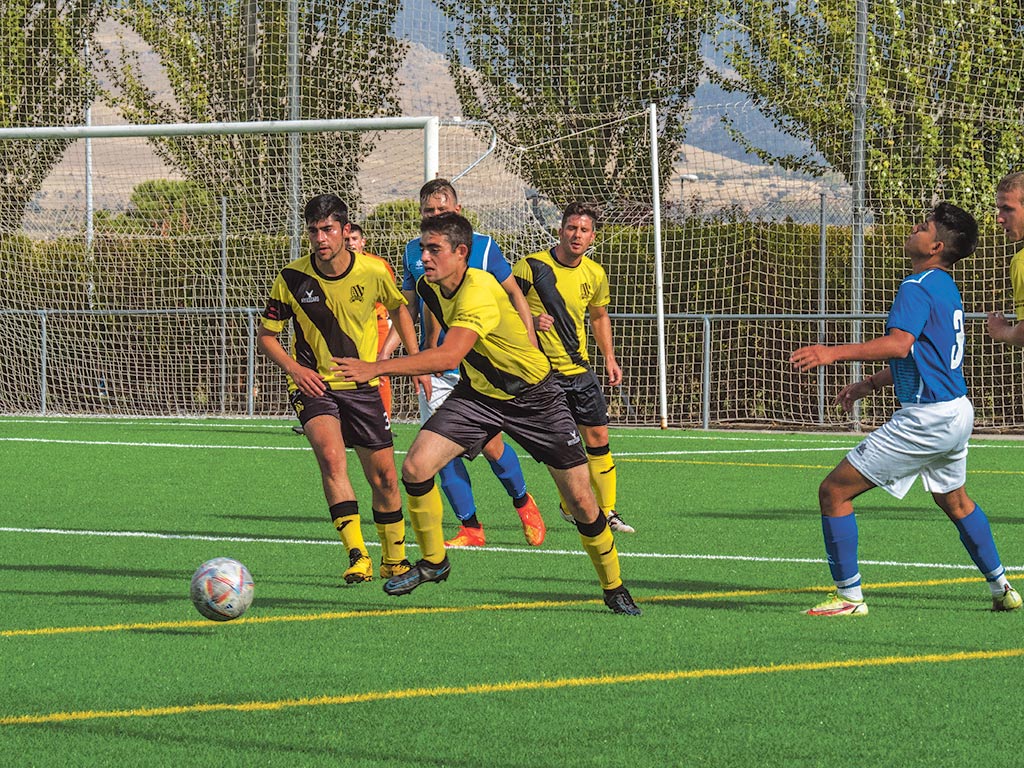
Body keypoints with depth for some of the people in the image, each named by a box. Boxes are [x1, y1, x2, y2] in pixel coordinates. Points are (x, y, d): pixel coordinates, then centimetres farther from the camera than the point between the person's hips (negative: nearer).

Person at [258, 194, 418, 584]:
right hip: (313, 385, -2)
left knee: (384, 477, 6)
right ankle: (357, 556, -32)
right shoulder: (292, 278, -11)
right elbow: (266, 336, 1)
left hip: (362, 386, 2)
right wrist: (294, 368, -16)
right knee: (331, 455, -28)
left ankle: (394, 560, 29)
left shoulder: (373, 272, -8)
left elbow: (398, 307, 15)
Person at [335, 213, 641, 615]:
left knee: (581, 500, -4)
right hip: (477, 393, 6)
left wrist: (376, 368, -48)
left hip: (533, 396, -6)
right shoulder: (429, 287, -8)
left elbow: (448, 356, -45)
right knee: (415, 467, -15)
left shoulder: (479, 291, -32)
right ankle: (433, 561, 6)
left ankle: (613, 587, 18)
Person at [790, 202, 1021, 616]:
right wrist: (868, 384, 28)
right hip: (958, 411, 10)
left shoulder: (917, 288, -16)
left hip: (926, 418, -10)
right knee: (954, 500, 33)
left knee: (834, 490, -6)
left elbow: (899, 344, -33)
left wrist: (834, 352, -37)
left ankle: (849, 596, -4)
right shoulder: (946, 288, 15)